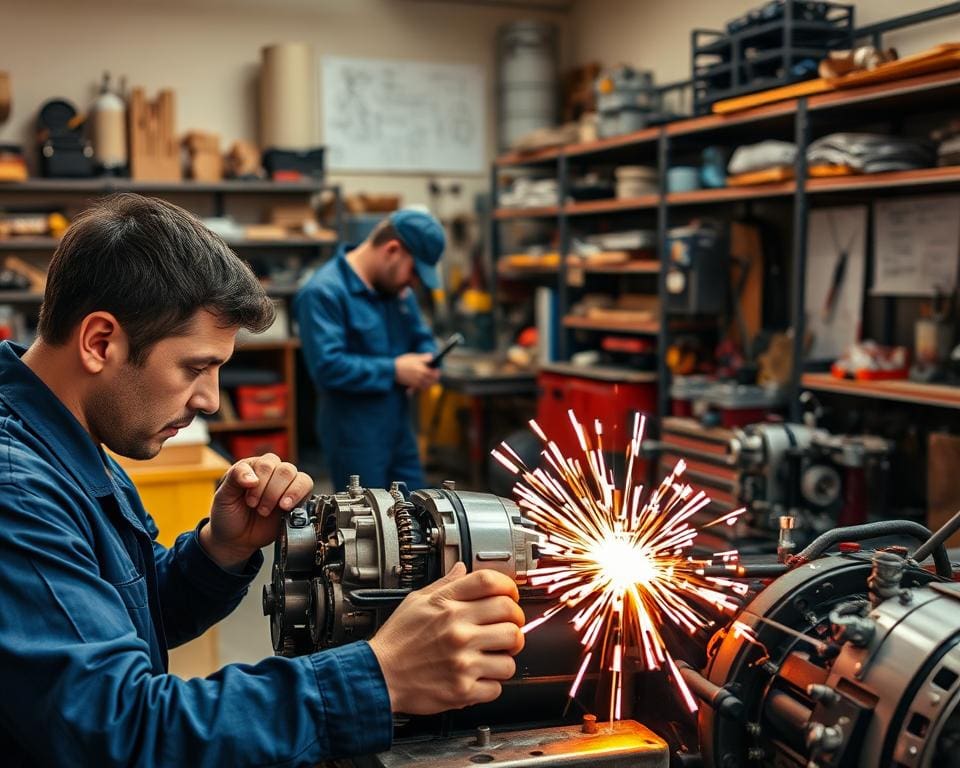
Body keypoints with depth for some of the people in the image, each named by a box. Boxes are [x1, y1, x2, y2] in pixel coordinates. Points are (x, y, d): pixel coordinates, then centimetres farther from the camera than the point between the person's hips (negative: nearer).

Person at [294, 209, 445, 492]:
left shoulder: (397, 289, 9)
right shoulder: (323, 292, -19)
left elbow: (422, 338, 19)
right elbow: (327, 366, -27)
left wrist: (426, 365, -5)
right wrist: (393, 370, -20)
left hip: (399, 429, 8)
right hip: (354, 436, -8)